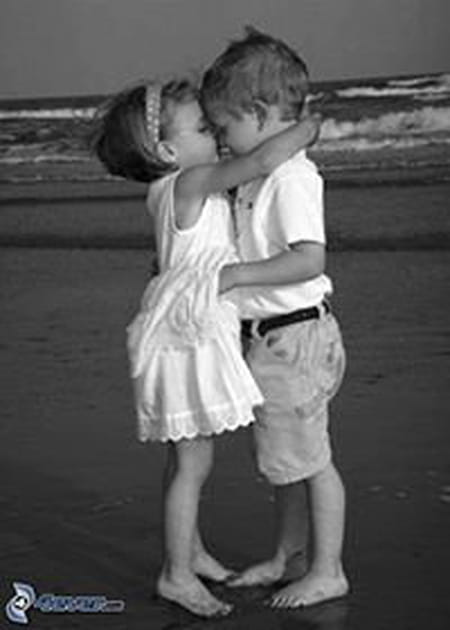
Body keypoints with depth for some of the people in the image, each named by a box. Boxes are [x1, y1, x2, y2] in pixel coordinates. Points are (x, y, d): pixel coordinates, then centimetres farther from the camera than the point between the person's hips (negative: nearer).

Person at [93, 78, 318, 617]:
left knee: (186, 459, 19)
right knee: (193, 464, -1)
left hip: (192, 334, 9)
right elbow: (265, 159, -27)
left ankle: (192, 554, 32)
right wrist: (307, 127, -10)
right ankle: (176, 574, 9)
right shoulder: (192, 182, -17)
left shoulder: (169, 190, 10)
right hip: (187, 335, -9)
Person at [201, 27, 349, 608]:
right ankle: (286, 556, 35)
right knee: (284, 457, 20)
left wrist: (236, 274, -26)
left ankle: (327, 572, 15)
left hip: (294, 336, -10)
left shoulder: (292, 178, -20)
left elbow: (310, 260, -30)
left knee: (309, 457, 2)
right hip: (271, 337, 10)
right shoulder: (259, 175, 11)